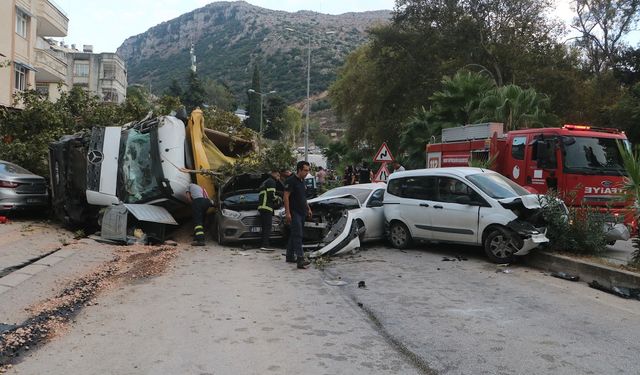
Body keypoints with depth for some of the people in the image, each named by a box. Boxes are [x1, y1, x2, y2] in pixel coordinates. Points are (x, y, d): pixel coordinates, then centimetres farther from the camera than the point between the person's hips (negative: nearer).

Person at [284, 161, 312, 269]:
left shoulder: (302, 181, 16)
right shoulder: (291, 180, -13)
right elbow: (286, 196, -17)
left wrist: (308, 208, 22)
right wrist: (287, 212, -22)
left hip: (302, 212, 9)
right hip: (294, 212, -9)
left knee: (294, 235, 15)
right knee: (298, 236, -15)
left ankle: (290, 256, 23)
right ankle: (300, 259, -20)